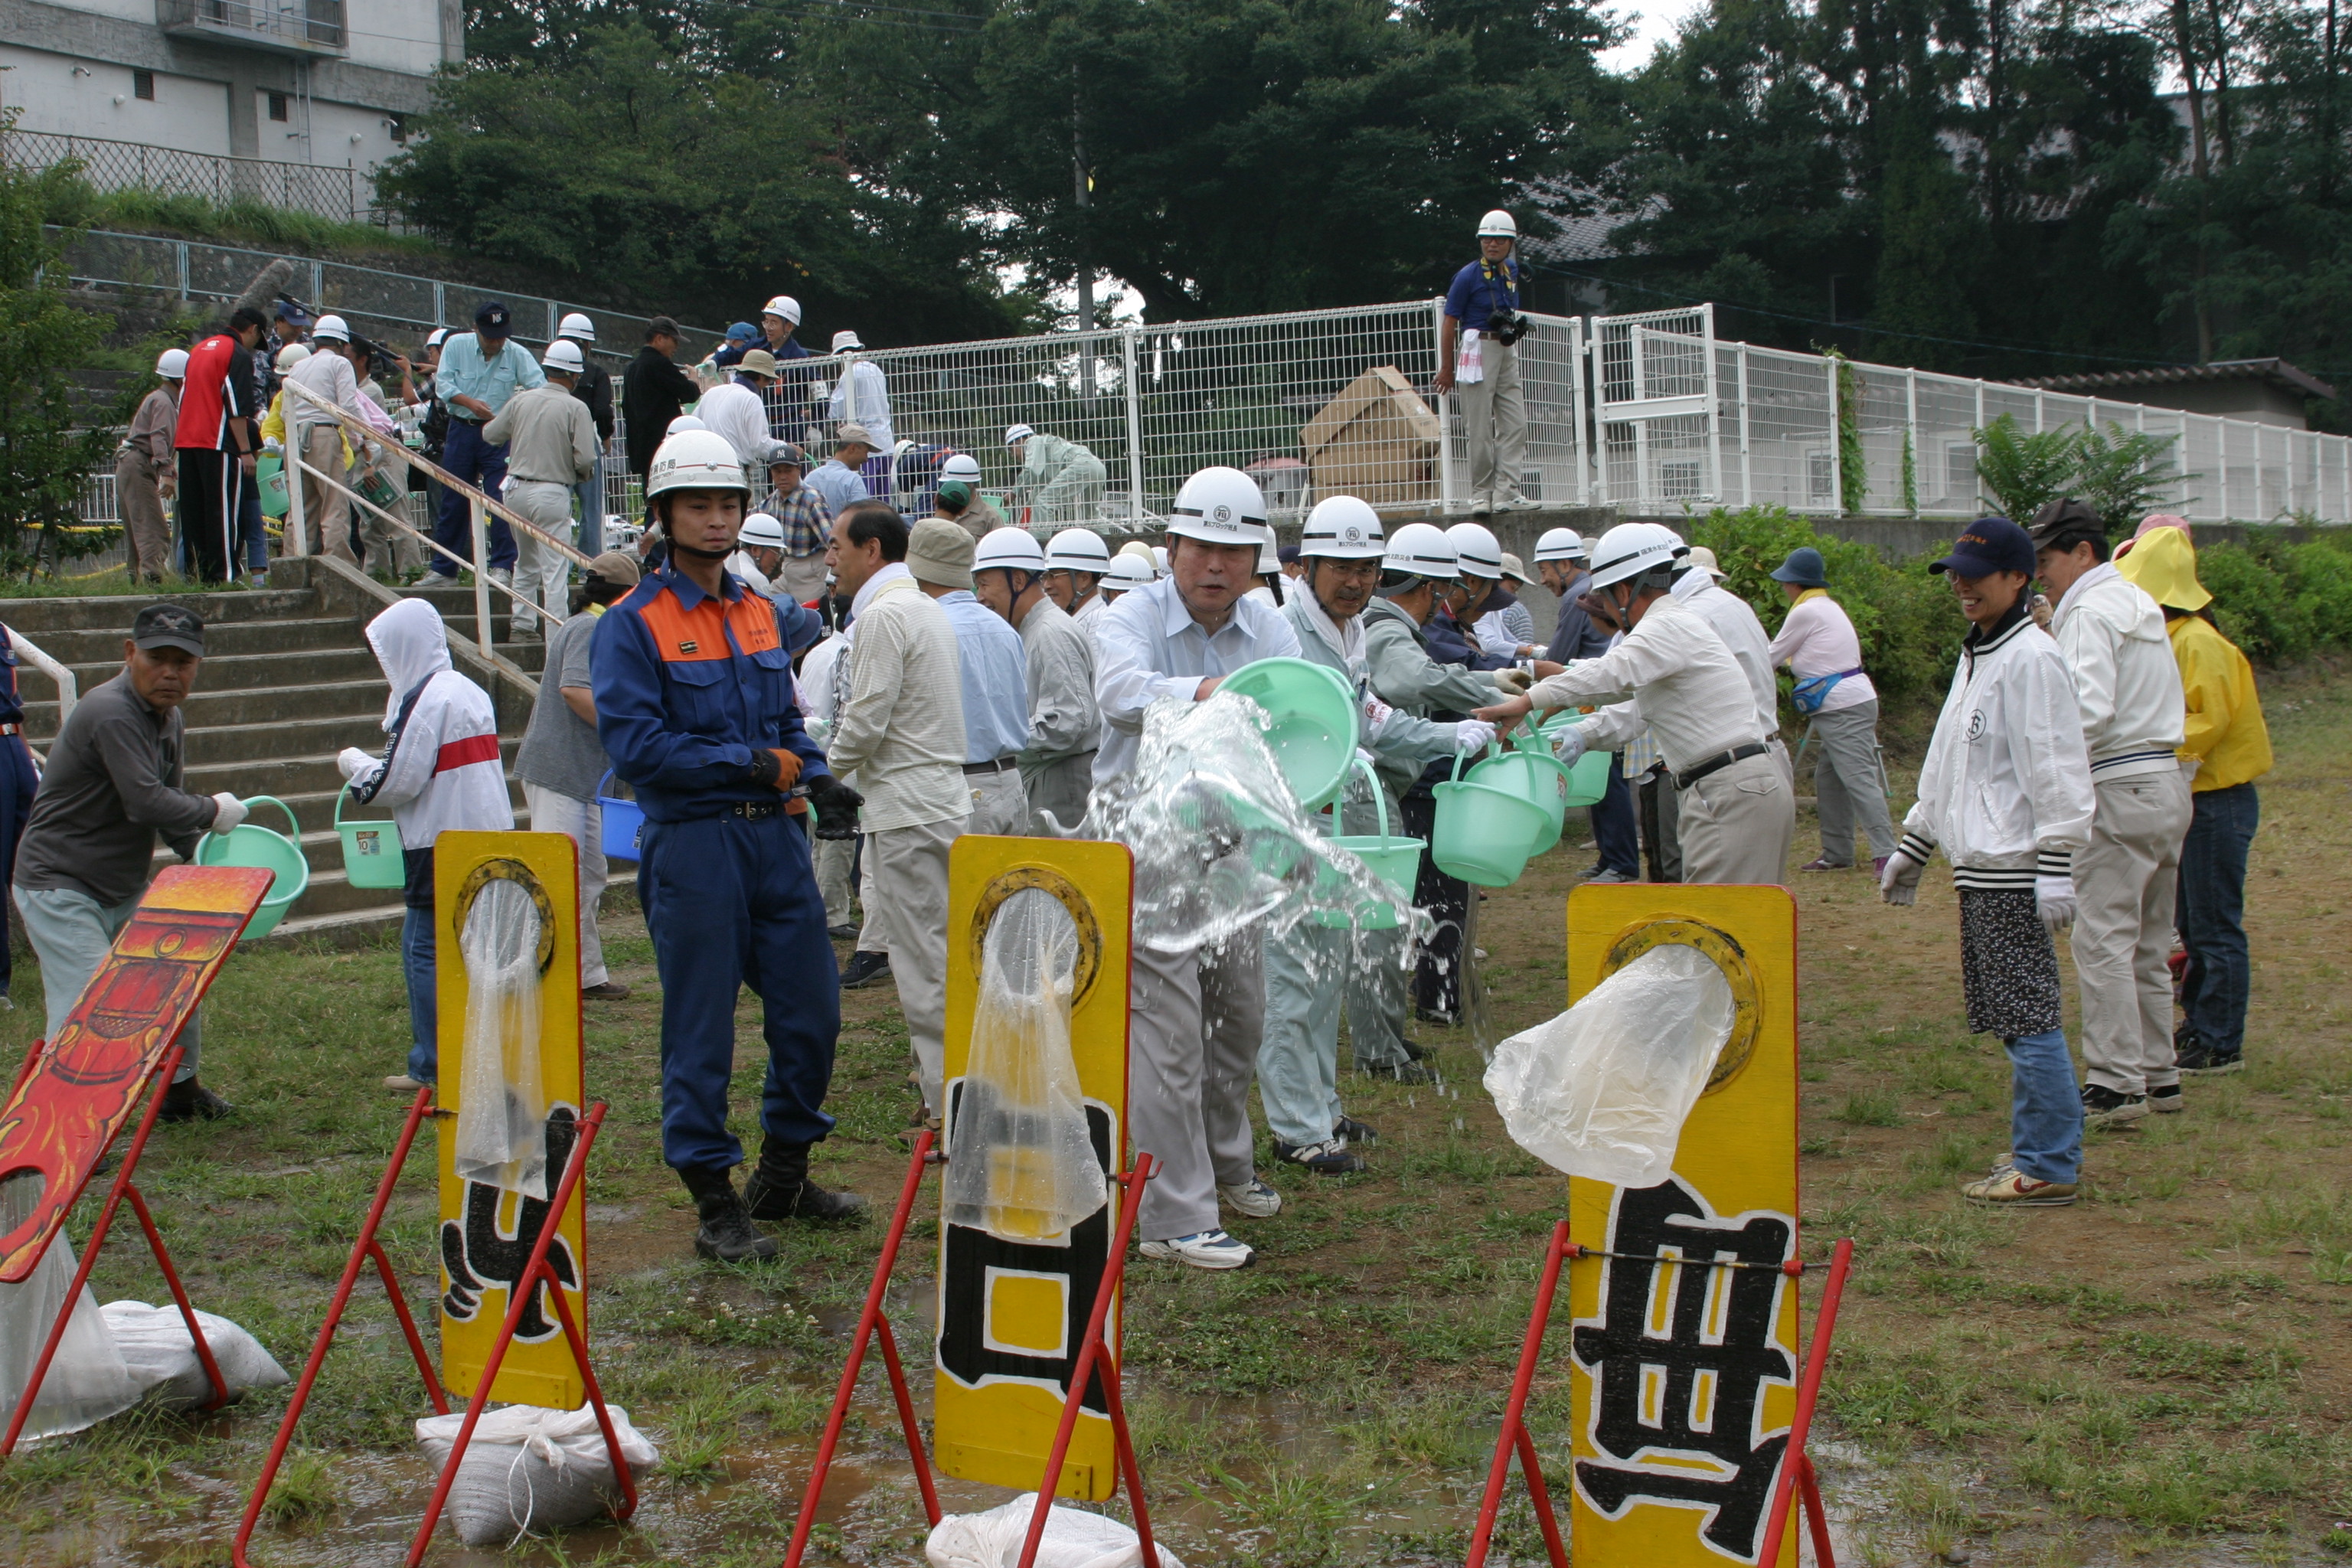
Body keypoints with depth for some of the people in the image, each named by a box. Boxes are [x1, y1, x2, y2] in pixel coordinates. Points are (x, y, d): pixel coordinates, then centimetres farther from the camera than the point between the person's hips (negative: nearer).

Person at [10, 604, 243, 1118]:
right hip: (61, 889, -10)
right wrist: (213, 811, -15)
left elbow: (170, 803, 15)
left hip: (124, 891, 10)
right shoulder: (110, 713, -24)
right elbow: (147, 802, -31)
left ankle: (181, 1090, 32)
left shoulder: (169, 717, 8)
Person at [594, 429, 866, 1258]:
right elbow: (634, 743, -15)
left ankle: (784, 1175, 28)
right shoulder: (632, 623, -7)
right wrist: (748, 765, -16)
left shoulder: (760, 613, 14)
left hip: (776, 837, 6)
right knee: (701, 1033, 1)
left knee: (811, 1015, 10)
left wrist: (816, 778, -1)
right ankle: (715, 1202, 13)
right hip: (693, 843, -6)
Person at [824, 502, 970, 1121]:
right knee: (935, 956, 15)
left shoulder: (883, 615, -14)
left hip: (907, 809, -10)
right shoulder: (926, 608, 18)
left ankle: (950, 1106, -4)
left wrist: (823, 768, 0)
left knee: (923, 964, -6)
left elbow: (865, 723, -18)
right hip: (942, 796, 10)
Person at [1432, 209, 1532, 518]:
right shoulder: (1469, 276, -7)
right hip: (1478, 348, -7)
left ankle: (1506, 492, -1)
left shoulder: (1511, 271, 12)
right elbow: (1449, 322, -7)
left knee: (1515, 424, -1)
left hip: (1507, 351, 7)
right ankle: (1481, 495, 1)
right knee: (1481, 428, -5)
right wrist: (1446, 368, -7)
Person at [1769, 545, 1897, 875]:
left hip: (1844, 708, -10)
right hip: (1850, 702, 10)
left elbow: (1772, 657, 0)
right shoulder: (1828, 607, 19)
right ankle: (1837, 852, 15)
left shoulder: (1806, 612, -10)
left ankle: (1885, 853, -18)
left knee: (1859, 780, -13)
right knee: (1827, 780, 12)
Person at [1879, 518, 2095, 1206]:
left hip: (2014, 872, -9)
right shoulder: (1977, 655, 18)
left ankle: (2047, 1168, -2)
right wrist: (1913, 845, 27)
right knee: (2010, 1016, 12)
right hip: (1979, 867, 9)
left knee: (2026, 1017, -7)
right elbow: (1947, 766, 26)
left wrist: (2056, 867, -20)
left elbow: (2055, 771, -16)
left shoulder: (2031, 659, -12)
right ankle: (2038, 1148, 20)